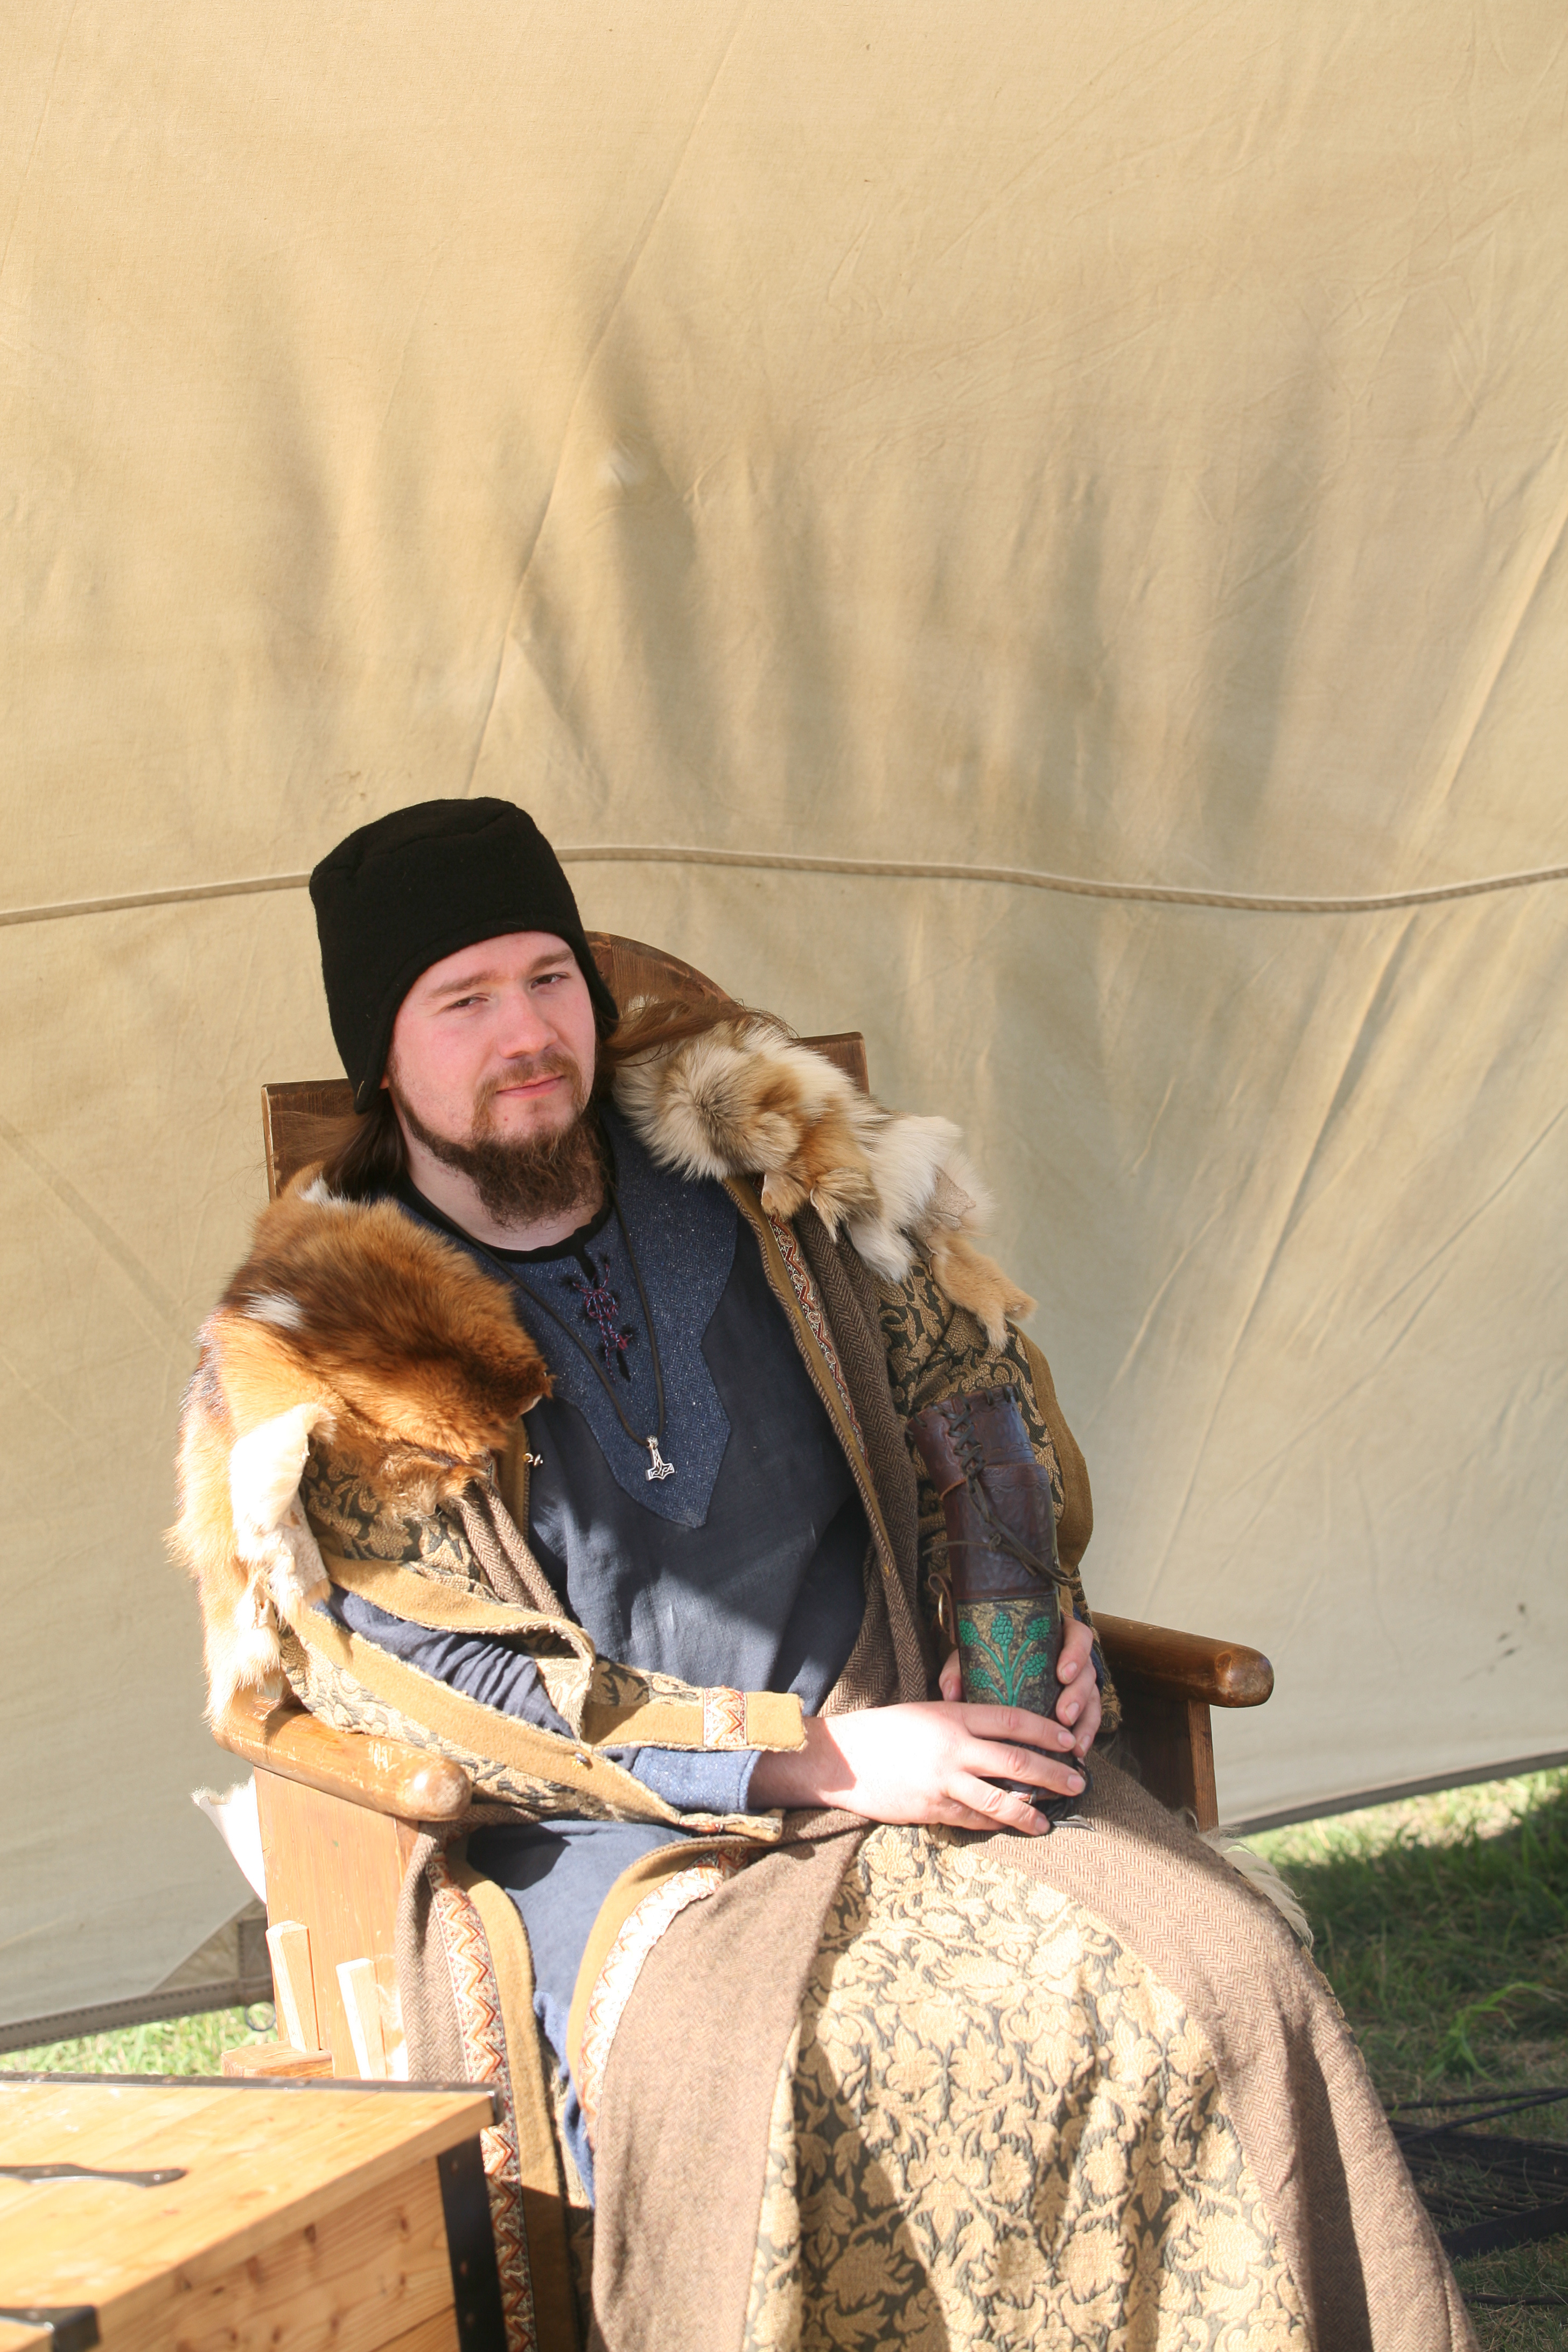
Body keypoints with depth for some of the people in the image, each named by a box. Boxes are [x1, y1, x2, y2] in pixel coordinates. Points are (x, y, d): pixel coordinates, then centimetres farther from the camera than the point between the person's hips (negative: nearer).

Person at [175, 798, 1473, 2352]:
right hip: (613, 1845, -3)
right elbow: (437, 1694, -7)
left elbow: (971, 1380, 22)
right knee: (729, 2088, -37)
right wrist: (818, 1763, -14)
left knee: (1218, 1988, -24)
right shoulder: (320, 1370, 0)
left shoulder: (753, 1168, 11)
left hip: (922, 1739, 3)